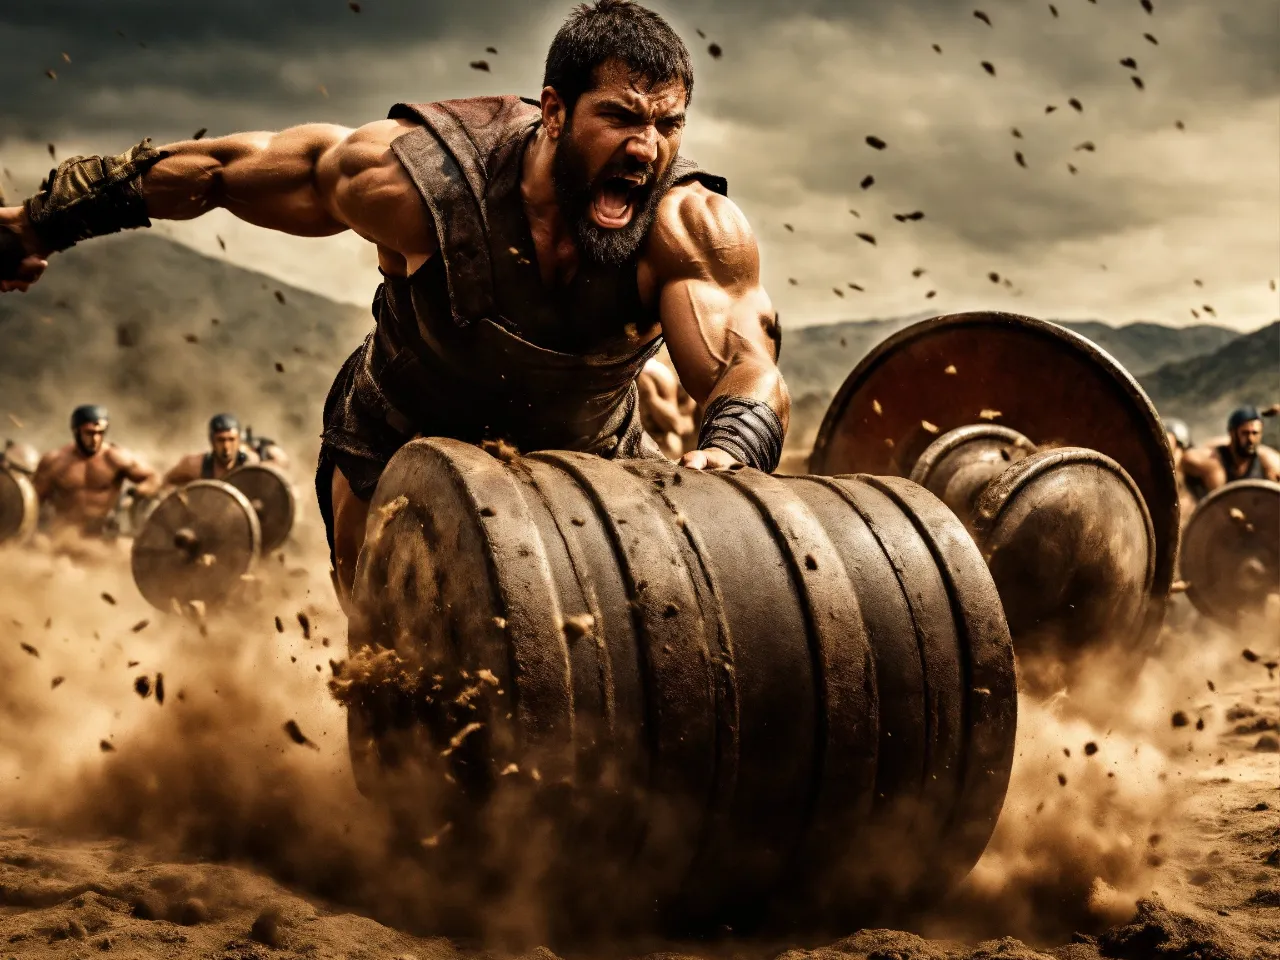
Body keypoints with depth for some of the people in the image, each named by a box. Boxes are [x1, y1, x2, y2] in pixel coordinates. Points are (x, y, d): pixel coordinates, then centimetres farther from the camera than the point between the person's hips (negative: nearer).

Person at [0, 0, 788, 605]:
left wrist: (728, 455, -69)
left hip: (591, 458, 2)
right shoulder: (418, 177, -32)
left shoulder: (691, 226, -31)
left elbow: (755, 371, -43)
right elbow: (228, 167, -17)